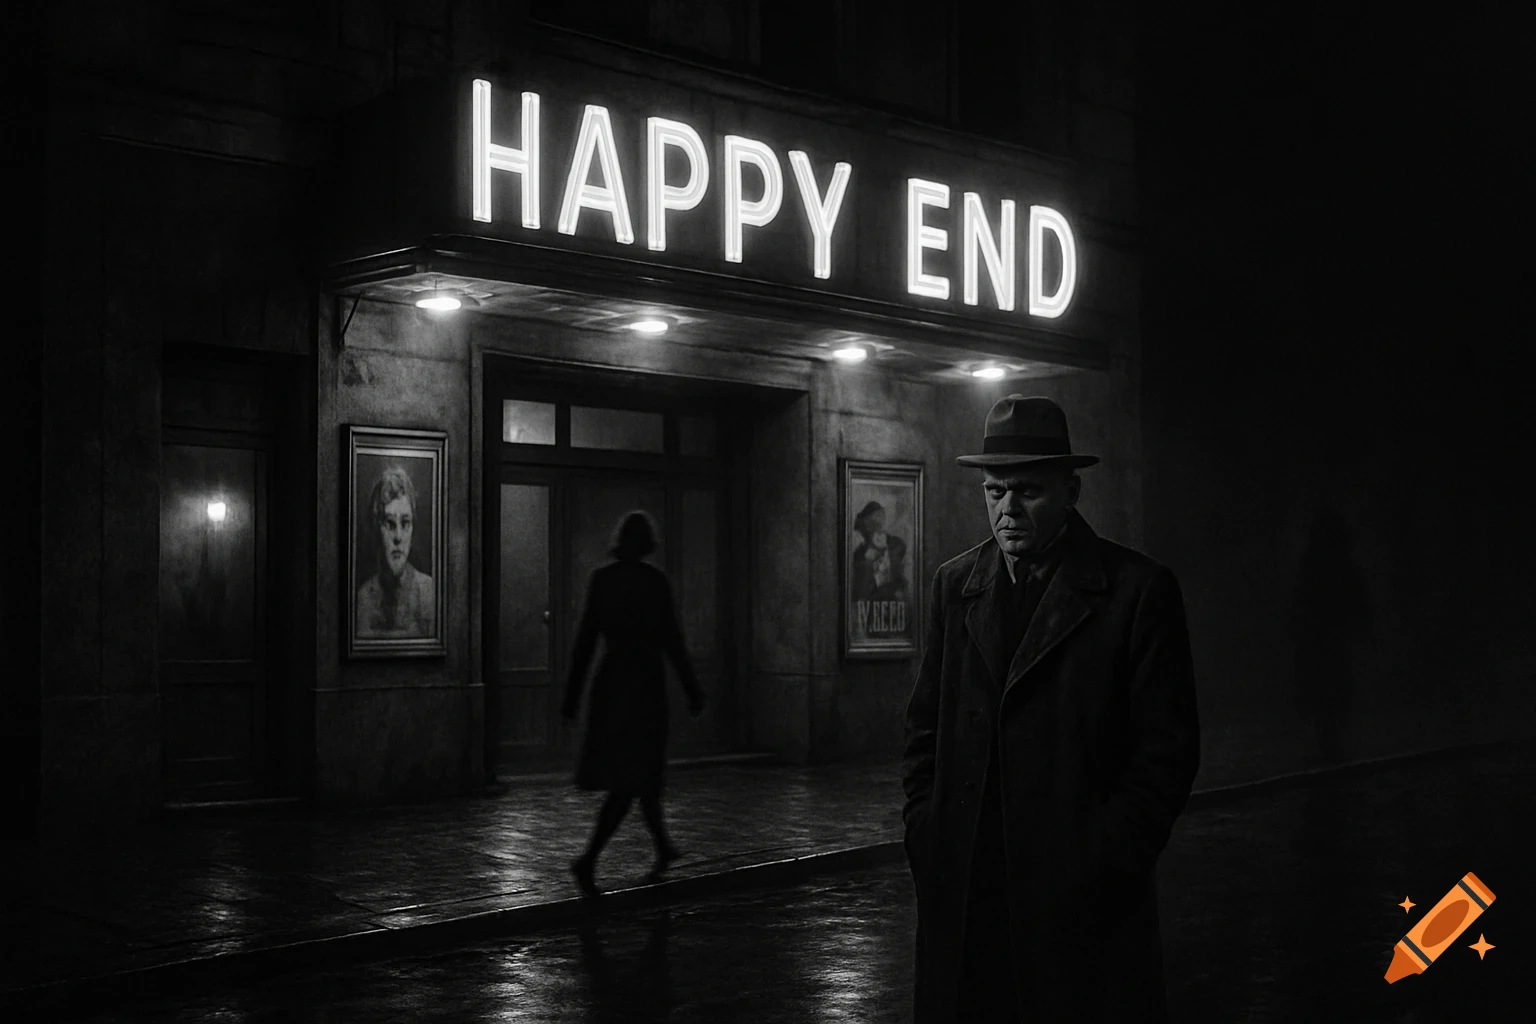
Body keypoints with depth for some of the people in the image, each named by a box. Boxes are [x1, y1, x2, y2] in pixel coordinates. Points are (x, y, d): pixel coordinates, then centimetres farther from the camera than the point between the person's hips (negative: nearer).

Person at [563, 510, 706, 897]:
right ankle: (589, 858, -20)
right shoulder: (655, 580, -11)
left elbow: (585, 637, 3)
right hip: (644, 680, -6)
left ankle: (663, 846, 34)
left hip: (609, 679, 6)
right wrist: (693, 690, -1)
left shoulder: (601, 578, 3)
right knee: (631, 777, -5)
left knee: (640, 768, 20)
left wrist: (572, 695, 7)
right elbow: (671, 639, -10)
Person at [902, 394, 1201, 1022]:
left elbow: (1167, 746, -4)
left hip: (1084, 894, -3)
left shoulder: (1138, 590, -4)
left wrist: (1109, 861, -10)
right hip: (961, 888, 4)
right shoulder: (955, 584, 11)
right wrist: (923, 828, 4)